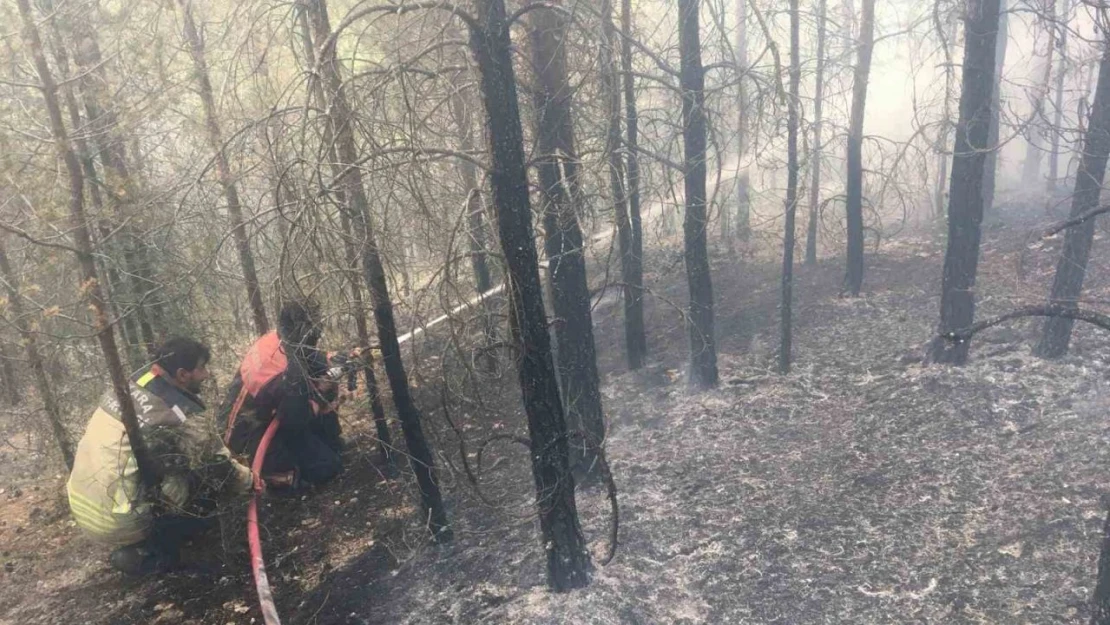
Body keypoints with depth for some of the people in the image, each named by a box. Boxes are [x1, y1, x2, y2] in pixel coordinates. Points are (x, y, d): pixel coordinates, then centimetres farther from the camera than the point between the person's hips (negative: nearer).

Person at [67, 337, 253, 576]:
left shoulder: (128, 386, 3)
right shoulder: (181, 417, -20)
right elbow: (220, 470, -8)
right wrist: (250, 480, 12)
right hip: (116, 522, -8)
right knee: (211, 487, -1)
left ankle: (138, 543, 17)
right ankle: (143, 554, 1)